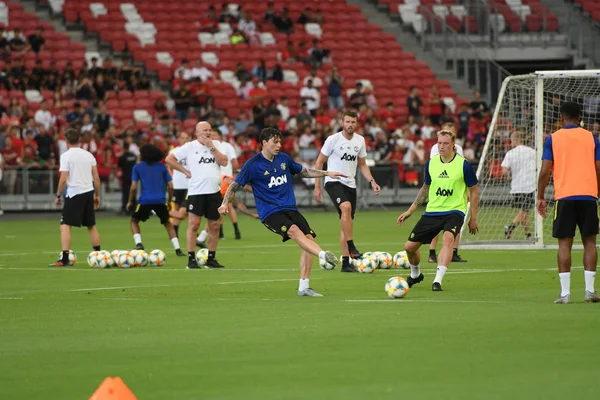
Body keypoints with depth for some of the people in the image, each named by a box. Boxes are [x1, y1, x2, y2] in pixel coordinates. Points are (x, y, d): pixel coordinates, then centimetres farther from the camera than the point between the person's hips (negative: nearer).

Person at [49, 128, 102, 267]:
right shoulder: (89, 155, 9)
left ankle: (65, 259, -17)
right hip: (89, 193, 6)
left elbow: (63, 179, -12)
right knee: (91, 226, 18)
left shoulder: (66, 155, -7)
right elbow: (96, 178, 9)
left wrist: (58, 196, -3)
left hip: (74, 194, -6)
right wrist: (97, 195, 19)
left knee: (65, 226, -6)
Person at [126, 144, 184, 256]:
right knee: (167, 223, 20)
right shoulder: (162, 167, 12)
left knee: (134, 221, 21)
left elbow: (133, 187, -1)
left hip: (145, 201, -2)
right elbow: (170, 186, 8)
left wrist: (130, 202, 11)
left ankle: (138, 244, 0)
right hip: (161, 200, 2)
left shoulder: (137, 167, 6)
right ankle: (177, 249, 8)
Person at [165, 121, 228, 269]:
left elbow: (224, 162, -5)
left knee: (214, 226, 6)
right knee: (194, 224, -9)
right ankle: (191, 259, -6)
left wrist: (211, 147, -8)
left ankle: (211, 258, 16)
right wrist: (185, 171, -4)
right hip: (196, 191, -4)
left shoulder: (216, 145, 8)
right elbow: (169, 159, -1)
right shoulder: (189, 147, 0)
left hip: (214, 191, 4)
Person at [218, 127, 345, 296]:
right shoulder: (253, 165, -6)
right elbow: (235, 185, -1)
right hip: (270, 212, -6)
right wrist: (225, 203, -16)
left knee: (309, 238, -8)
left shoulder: (284, 158, 10)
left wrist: (327, 173, 20)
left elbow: (304, 171, 26)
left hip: (290, 209, 6)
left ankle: (303, 287, -1)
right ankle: (324, 255, -52)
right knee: (295, 231, -31)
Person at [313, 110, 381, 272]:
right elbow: (319, 162, -2)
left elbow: (362, 165, 18)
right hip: (333, 181, -6)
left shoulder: (360, 140, 7)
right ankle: (351, 248, -28)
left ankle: (345, 262, 9)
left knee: (345, 223, 7)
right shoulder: (333, 139, -8)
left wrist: (372, 181, 3)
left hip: (350, 184, 6)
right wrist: (317, 186, -6)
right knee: (346, 207, -32)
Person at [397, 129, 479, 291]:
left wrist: (473, 218, 1)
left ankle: (438, 280, -37)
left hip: (454, 211, -4)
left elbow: (474, 191, 1)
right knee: (409, 246, 3)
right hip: (432, 211, 4)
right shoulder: (431, 163, 3)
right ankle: (415, 275, 34)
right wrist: (410, 210, 17)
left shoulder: (463, 165, -9)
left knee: (448, 237, -35)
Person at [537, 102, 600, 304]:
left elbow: (545, 172, -1)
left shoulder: (553, 139, 3)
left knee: (564, 243, 1)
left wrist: (540, 198, 7)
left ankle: (565, 292, -4)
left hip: (564, 196, -1)